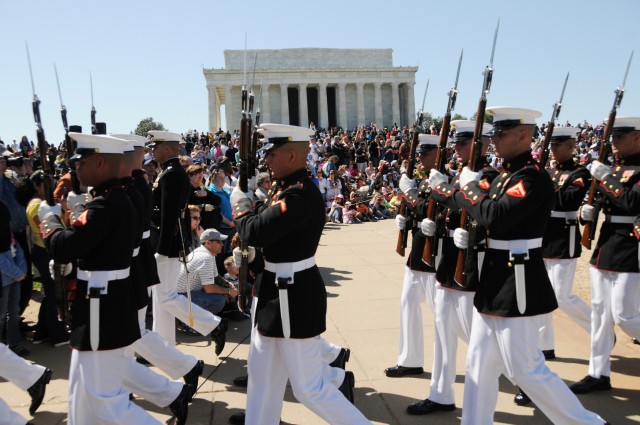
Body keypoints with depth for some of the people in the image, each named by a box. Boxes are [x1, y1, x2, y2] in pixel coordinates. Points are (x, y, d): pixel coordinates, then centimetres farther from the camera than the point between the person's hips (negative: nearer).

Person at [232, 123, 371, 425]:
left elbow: (254, 233, -26)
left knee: (309, 388, 3)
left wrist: (241, 205, -7)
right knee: (262, 373, 21)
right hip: (279, 292, 10)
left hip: (294, 299, -10)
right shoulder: (292, 188, 7)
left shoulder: (299, 195, -25)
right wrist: (252, 204, 0)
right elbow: (270, 225, 14)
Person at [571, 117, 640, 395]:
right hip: (604, 247, 8)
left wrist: (605, 178, -20)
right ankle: (598, 374, 18)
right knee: (600, 311, 9)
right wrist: (587, 211, 1)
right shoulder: (613, 168, 13)